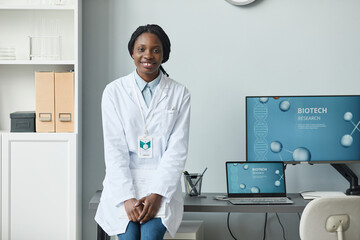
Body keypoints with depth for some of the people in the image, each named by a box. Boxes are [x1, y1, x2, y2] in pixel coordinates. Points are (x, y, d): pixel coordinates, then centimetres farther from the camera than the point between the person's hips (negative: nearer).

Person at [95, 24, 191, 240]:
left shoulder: (179, 94, 4)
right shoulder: (114, 91, 4)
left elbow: (177, 149, -1)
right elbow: (114, 147, -2)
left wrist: (157, 194, -12)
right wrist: (127, 197, -12)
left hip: (162, 183, 0)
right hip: (123, 183, 0)